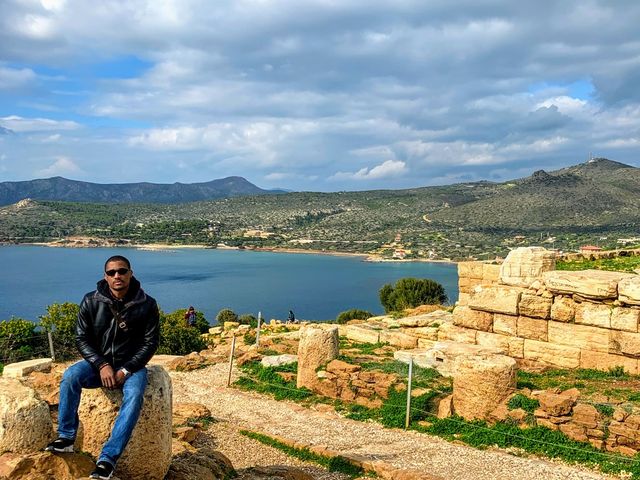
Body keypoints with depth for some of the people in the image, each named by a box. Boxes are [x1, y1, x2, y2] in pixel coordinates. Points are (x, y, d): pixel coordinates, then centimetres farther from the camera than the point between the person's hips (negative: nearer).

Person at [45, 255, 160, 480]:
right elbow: (82, 339, -2)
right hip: (98, 362, 2)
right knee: (70, 376, -27)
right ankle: (66, 438, -15)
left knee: (134, 397, -32)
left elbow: (150, 342, -6)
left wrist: (126, 370, -17)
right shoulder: (91, 301, -5)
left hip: (131, 364, -2)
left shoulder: (146, 304, -9)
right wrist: (102, 366, -17)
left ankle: (108, 458, -33)